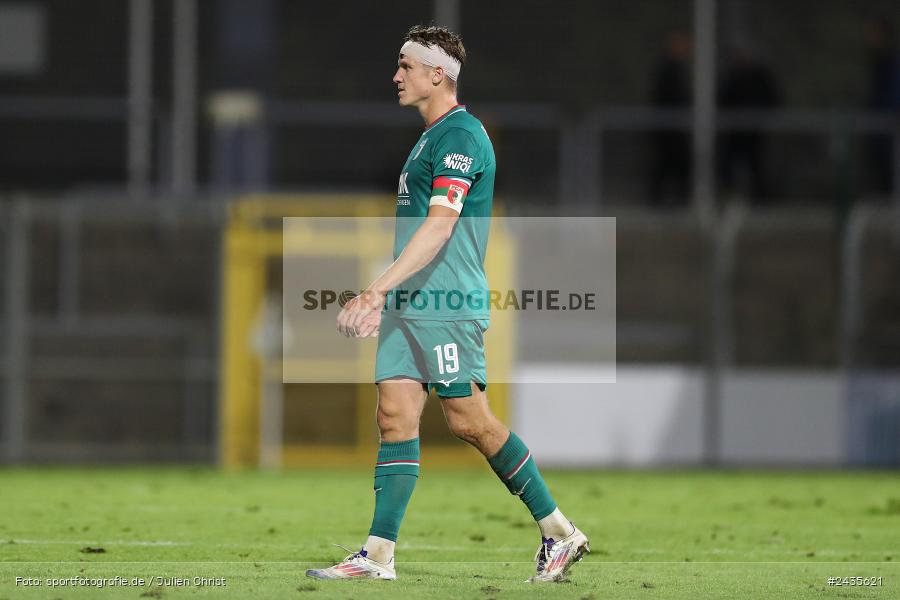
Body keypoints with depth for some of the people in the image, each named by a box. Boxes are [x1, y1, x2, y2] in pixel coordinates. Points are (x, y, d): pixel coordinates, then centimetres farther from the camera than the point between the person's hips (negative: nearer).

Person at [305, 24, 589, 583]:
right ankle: (379, 555, -2)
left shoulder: (460, 135, -13)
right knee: (395, 417, 1)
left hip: (447, 306, -9)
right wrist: (383, 297, 24)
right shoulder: (433, 137, 19)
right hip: (409, 305, 9)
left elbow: (439, 225, -23)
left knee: (470, 421, -7)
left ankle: (560, 532, 2)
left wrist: (376, 290, -28)